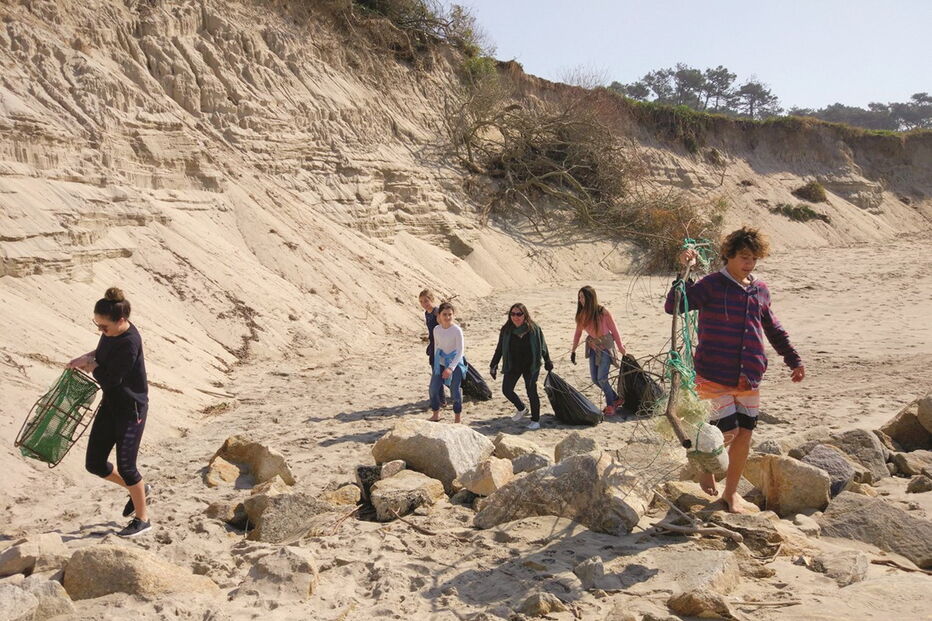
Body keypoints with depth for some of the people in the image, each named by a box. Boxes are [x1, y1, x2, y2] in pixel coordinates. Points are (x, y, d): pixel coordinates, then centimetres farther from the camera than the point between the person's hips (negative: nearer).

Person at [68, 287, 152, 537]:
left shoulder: (129, 343, -27)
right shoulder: (111, 333, -1)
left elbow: (109, 379, -25)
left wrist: (90, 365, -7)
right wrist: (87, 357, 1)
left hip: (131, 409, -9)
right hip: (111, 404, 9)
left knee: (125, 466, 0)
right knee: (94, 464, 11)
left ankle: (142, 519, 19)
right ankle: (137, 488, 35)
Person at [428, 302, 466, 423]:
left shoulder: (457, 330, -19)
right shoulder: (436, 329, -3)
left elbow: (460, 351, -20)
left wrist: (451, 368, -27)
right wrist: (435, 363, 14)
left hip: (455, 363, -5)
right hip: (441, 363, 5)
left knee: (455, 390, -4)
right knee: (434, 388, 2)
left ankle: (457, 418, 13)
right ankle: (435, 414, 22)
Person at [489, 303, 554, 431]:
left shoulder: (534, 329, -9)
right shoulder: (506, 330, -4)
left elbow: (543, 347, 2)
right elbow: (499, 349, 4)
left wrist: (548, 363, 8)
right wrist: (493, 365, 3)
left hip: (530, 366, -3)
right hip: (512, 366, 3)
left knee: (531, 392, -2)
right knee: (506, 390, 2)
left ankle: (535, 420, 14)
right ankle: (521, 409, 29)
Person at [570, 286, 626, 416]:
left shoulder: (603, 312, -20)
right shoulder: (582, 314, -5)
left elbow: (614, 331, -9)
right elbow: (578, 333, 7)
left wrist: (621, 349, -2)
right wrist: (573, 351, 9)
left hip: (606, 346, -6)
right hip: (593, 346, 6)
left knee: (602, 378, -9)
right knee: (595, 379, 6)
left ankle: (610, 405, 13)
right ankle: (616, 399, 26)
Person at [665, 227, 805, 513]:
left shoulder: (760, 290, 10)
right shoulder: (712, 285, -7)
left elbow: (773, 329, 23)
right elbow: (673, 306, -18)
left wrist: (794, 359, 25)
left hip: (749, 377, 5)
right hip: (715, 375, -5)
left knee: (745, 433, 8)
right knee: (728, 430, -9)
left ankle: (731, 490, 26)